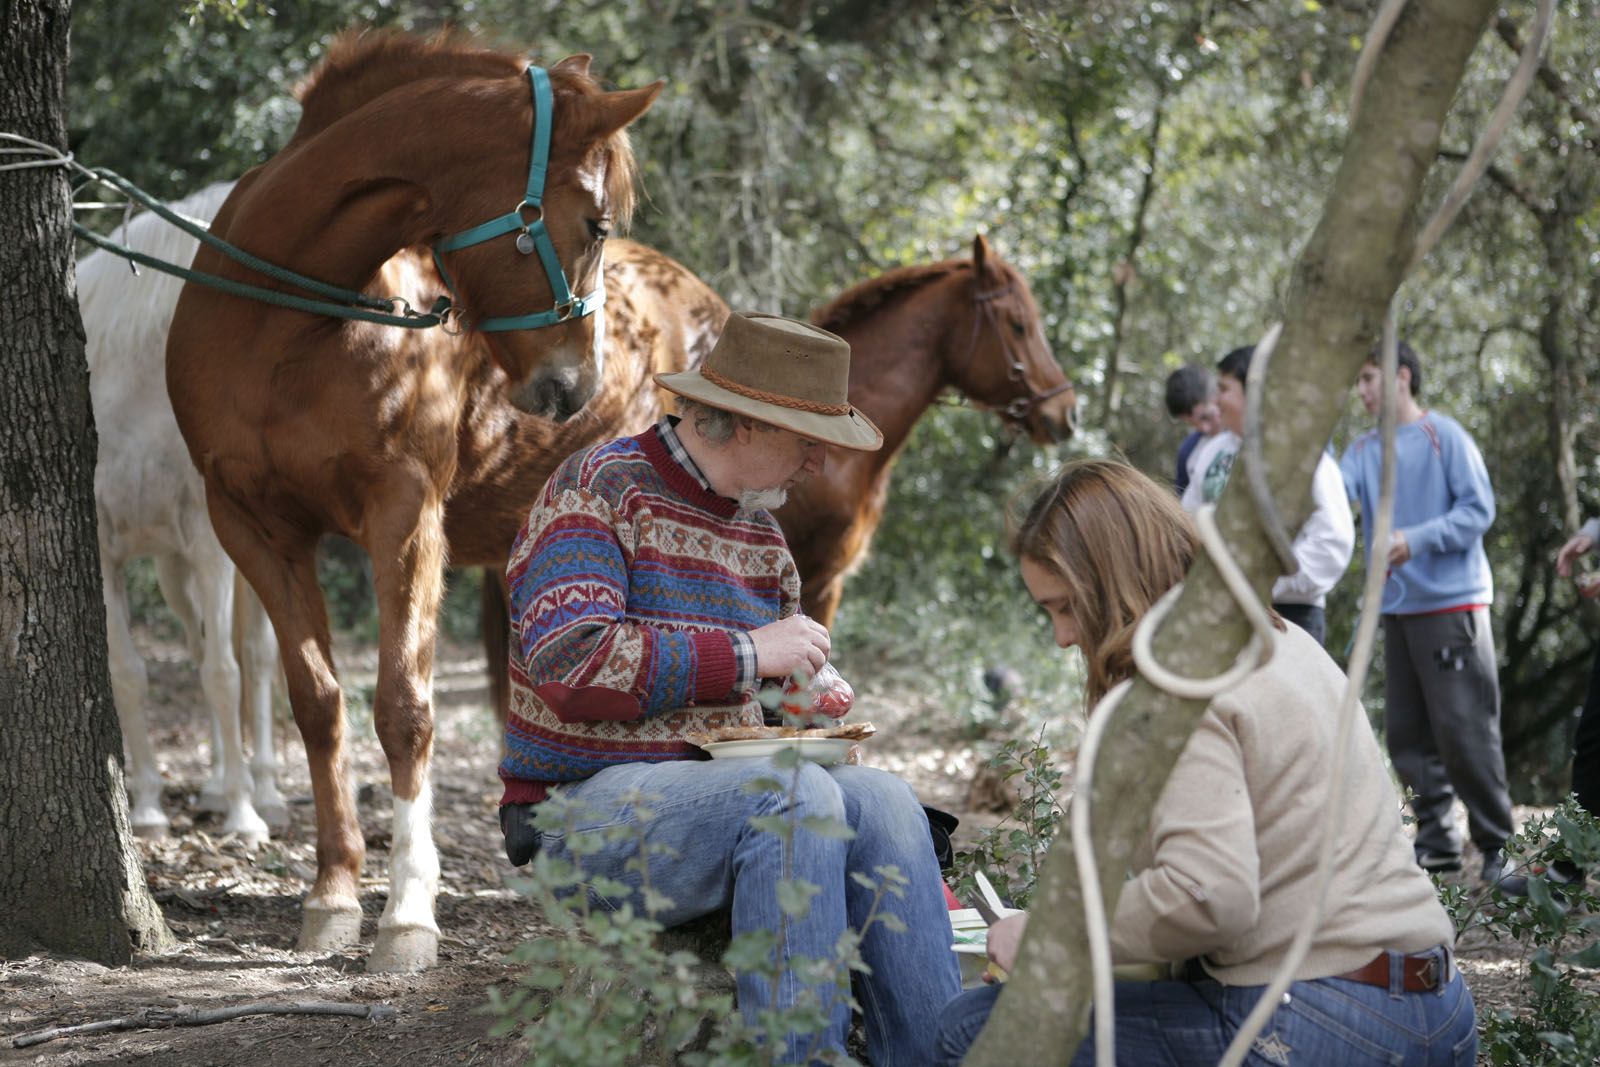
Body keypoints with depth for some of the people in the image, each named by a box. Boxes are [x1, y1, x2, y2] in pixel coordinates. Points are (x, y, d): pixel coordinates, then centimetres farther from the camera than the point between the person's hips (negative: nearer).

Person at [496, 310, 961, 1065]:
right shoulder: (598, 488, -8)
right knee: (799, 795, -32)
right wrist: (749, 653, -19)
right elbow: (570, 664, -23)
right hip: (591, 810, -7)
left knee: (879, 796, -21)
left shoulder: (761, 533, 17)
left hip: (718, 795, 7)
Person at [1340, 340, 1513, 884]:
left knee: (1465, 730, -8)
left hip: (1452, 604, -6)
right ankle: (1437, 841, 13)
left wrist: (1416, 540, -20)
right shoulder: (1364, 450, 13)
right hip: (1397, 608, 6)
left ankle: (1497, 846, -1)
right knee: (1407, 735, 6)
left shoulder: (1444, 436, -4)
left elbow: (1479, 509, -9)